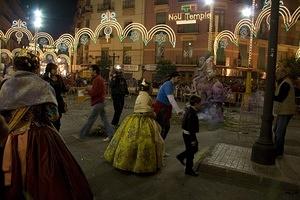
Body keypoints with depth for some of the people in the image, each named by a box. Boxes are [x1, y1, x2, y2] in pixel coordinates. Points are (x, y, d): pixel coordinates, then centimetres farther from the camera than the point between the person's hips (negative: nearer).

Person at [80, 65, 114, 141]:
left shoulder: (97, 80, -17)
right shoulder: (100, 79, 16)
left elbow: (94, 92, -21)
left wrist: (88, 89, -3)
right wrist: (90, 90, 8)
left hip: (98, 103, -10)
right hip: (101, 102, 10)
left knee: (91, 119, 0)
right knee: (104, 118, 10)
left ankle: (82, 134, 10)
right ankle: (110, 134, 11)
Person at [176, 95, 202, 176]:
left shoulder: (189, 110, 5)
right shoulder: (192, 114, -26)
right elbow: (191, 128, -26)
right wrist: (193, 140, -21)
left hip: (186, 133, 10)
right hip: (189, 135, -10)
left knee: (195, 149, 23)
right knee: (191, 152, 4)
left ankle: (181, 157, 36)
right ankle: (189, 170, 18)